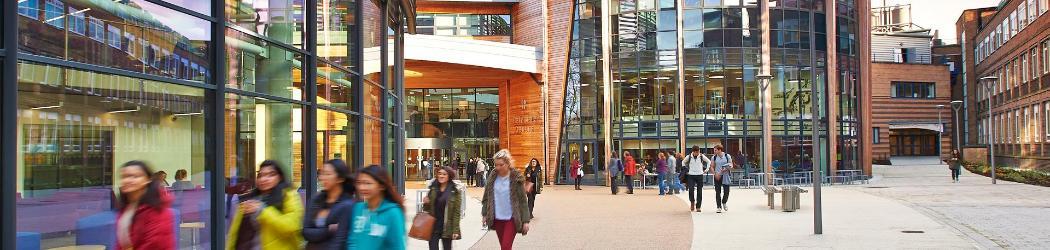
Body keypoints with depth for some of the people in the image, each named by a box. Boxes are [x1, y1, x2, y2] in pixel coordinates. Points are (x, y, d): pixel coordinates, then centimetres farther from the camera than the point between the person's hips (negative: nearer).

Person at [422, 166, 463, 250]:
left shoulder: (455, 191, -6)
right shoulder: (433, 188, 6)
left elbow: (457, 212, -8)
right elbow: (428, 208, 15)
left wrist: (455, 230, -12)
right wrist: (426, 203, -8)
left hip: (447, 227, -3)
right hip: (433, 226, 3)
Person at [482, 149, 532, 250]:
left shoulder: (516, 178, -9)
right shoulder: (492, 176, 1)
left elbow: (523, 201, -7)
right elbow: (486, 197, 11)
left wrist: (525, 221, -8)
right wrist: (485, 214, 8)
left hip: (511, 219, -4)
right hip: (497, 218, 4)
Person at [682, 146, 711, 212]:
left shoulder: (702, 156, -2)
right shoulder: (689, 157, -2)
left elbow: (709, 161, 13)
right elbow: (683, 162, 16)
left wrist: (706, 169, 7)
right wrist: (685, 169, 8)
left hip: (699, 175, 0)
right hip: (691, 175, 0)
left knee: (699, 191, 1)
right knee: (691, 189, -14)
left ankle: (698, 207, 8)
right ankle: (692, 202, 11)